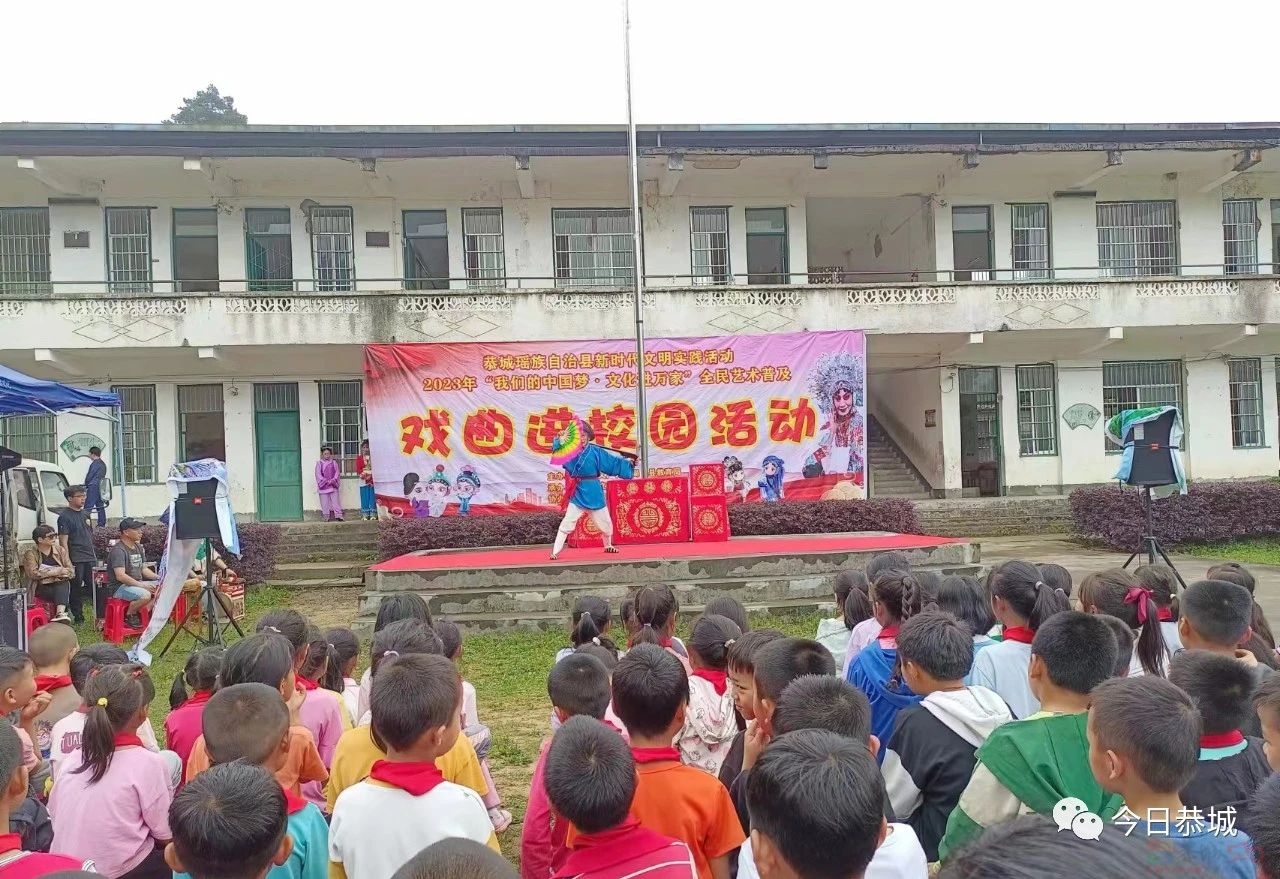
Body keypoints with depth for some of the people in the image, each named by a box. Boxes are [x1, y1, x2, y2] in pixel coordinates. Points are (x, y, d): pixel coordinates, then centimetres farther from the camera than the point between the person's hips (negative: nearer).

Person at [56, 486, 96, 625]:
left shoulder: (85, 514, 15)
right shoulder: (65, 516, -7)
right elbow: (63, 542, -12)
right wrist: (68, 563, -17)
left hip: (91, 559, 6)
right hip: (76, 560, -6)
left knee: (97, 588, 6)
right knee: (76, 590, 2)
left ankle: (100, 617, 11)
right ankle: (78, 618, 11)